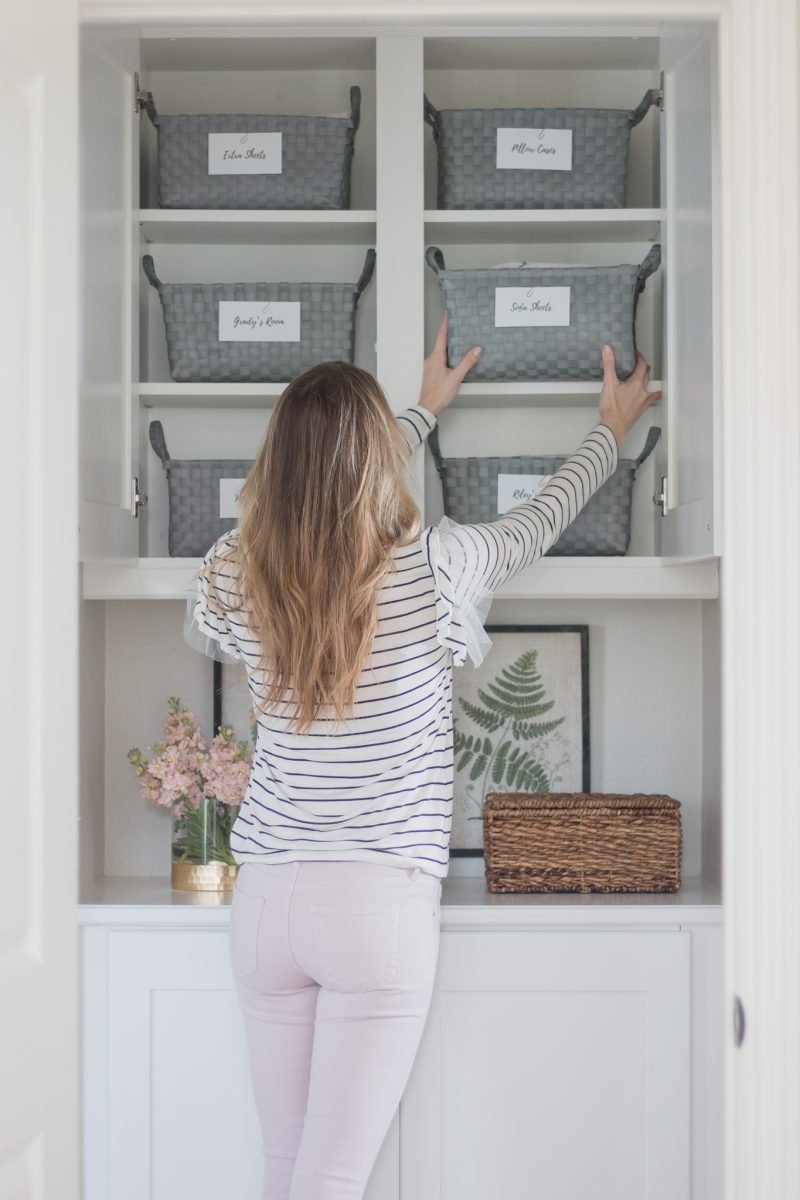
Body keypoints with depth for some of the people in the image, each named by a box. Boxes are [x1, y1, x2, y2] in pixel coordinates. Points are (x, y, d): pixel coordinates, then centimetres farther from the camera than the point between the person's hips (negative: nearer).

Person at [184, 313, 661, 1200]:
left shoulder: (236, 575, -1)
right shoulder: (434, 567, -11)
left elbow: (327, 503, 19)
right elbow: (541, 520, 9)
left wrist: (424, 412, 33)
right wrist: (612, 428, 29)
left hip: (265, 896, 4)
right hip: (380, 899, -4)